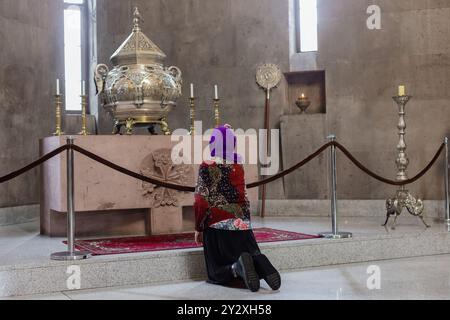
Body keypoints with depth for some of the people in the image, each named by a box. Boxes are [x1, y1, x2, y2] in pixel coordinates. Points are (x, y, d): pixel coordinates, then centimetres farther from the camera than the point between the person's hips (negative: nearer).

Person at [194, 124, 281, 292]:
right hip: (242, 225, 3)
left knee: (216, 274, 7)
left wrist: (198, 228, 1)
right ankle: (258, 262, -22)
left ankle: (237, 267, -25)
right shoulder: (239, 164, 4)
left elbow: (201, 202, -12)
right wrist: (227, 134, 21)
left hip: (217, 227, -3)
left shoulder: (207, 166, -8)